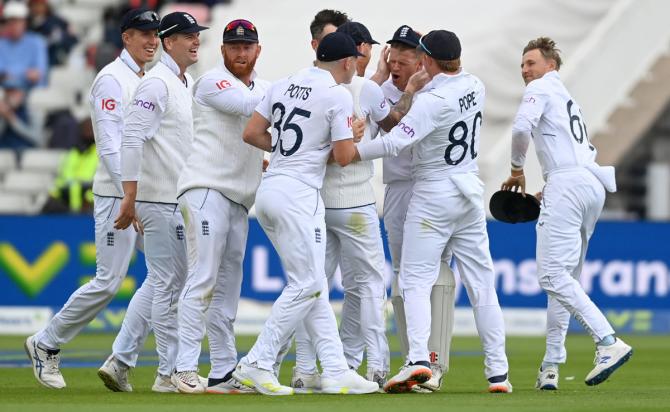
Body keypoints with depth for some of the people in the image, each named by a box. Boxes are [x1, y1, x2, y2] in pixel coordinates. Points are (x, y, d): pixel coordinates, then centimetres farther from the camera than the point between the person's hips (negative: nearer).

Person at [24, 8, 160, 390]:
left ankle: (122, 363, 0)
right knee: (109, 282, -8)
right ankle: (46, 343, 9)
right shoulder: (113, 79, -8)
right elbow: (111, 144, -17)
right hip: (118, 195, -8)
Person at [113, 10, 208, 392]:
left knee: (160, 282, 13)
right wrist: (130, 198, -24)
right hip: (159, 200, -9)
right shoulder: (157, 84, -13)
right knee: (169, 283, -6)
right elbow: (132, 139, -19)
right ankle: (170, 372, -1)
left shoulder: (190, 84, 15)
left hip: (180, 199, 9)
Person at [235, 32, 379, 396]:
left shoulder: (282, 86, 13)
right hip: (298, 195, -8)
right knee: (307, 284, -5)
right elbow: (343, 157, -7)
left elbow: (251, 133, 12)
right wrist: (355, 134, 12)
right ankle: (257, 364, -9)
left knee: (312, 285, 10)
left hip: (268, 190, 8)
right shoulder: (338, 95, -7)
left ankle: (335, 369, 8)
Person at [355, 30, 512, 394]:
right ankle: (498, 371, 6)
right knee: (481, 284, 8)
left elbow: (393, 143, -26)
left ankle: (418, 358, -23)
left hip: (433, 196, -7)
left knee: (415, 280, -5)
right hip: (471, 191, 7)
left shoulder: (432, 101, -19)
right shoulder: (475, 88, 2)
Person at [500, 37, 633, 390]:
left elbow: (522, 127, -14)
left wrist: (517, 170, 1)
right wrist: (547, 193, 26)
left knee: (553, 274, -17)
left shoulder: (541, 88, 4)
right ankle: (551, 366, 12)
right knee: (565, 276, 13)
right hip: (593, 186, 10)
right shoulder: (568, 99, 31)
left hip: (567, 183, -10)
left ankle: (609, 342, -30)